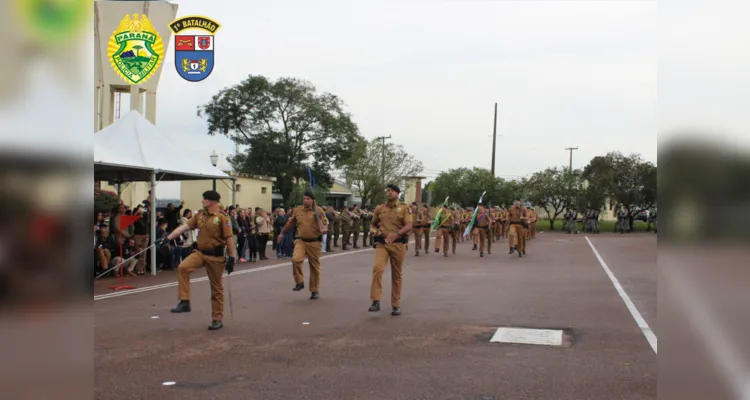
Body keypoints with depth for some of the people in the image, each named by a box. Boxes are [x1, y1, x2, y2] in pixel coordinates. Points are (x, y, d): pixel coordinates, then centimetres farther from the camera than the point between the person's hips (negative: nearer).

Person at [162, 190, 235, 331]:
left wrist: (231, 258, -16)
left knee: (216, 288, 5)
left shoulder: (223, 217, -12)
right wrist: (168, 237, -8)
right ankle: (184, 302, -14)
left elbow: (229, 238, -13)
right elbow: (184, 226, 1)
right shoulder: (199, 215, 5)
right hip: (200, 252, 5)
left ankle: (217, 319, 17)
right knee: (183, 267, -22)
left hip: (215, 256, -4)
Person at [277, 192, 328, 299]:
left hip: (314, 242, -2)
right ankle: (299, 282, -2)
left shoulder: (318, 210, -6)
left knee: (314, 266, 6)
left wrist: (324, 229, -31)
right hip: (301, 241, 2)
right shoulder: (297, 210, 4)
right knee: (296, 259, -23)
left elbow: (325, 223, -7)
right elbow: (290, 223, 19)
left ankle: (315, 290, 21)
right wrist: (282, 233, 26)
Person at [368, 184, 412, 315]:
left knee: (397, 275, 7)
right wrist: (375, 230, -2)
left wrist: (396, 234, -28)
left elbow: (409, 226, -11)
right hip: (381, 243, 1)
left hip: (398, 244, -1)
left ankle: (396, 304, 18)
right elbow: (373, 224, 22)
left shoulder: (404, 208, 0)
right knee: (377, 268, -20)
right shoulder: (379, 209, 9)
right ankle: (376, 301, -17)